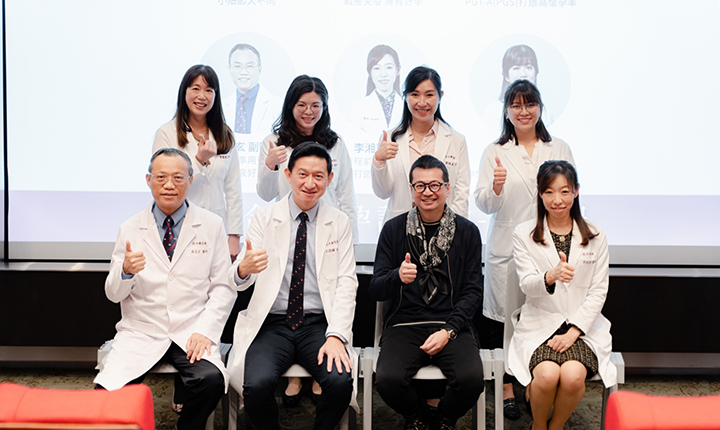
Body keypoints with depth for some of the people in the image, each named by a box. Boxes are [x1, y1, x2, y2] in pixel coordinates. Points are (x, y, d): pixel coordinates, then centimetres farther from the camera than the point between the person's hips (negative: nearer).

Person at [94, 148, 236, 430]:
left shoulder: (211, 226, 6)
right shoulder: (130, 230, 8)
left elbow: (223, 287, 4)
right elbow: (113, 294, 8)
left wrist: (205, 331, -10)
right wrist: (125, 271, -15)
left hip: (191, 334, -1)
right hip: (141, 333, 1)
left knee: (211, 380, -30)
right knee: (108, 390, -25)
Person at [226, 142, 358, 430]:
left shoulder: (339, 223, 8)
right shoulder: (264, 218, 5)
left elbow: (346, 284, 2)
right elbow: (238, 282, -2)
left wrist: (336, 336, -14)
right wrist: (244, 269, -29)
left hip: (319, 325, 1)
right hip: (272, 325, 0)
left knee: (340, 381, -28)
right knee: (257, 384, -29)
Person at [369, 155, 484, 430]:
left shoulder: (467, 231, 6)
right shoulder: (394, 229, 5)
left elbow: (473, 291, 5)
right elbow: (376, 290, 4)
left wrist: (449, 330, -10)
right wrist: (397, 276, -20)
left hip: (452, 325, 0)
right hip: (404, 324, 0)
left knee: (471, 379, -27)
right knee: (388, 379, -28)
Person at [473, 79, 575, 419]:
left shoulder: (559, 150, 9)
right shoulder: (495, 152, 4)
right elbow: (484, 204, -2)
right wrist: (495, 187, -23)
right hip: (506, 248, -1)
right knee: (503, 318, 3)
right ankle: (507, 388, 17)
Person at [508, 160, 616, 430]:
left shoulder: (595, 237, 7)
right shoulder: (524, 234, 4)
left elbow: (598, 291, 4)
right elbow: (527, 285, -7)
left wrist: (574, 331, -9)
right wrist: (550, 276, -31)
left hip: (582, 325, 1)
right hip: (540, 324, -1)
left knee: (573, 376, -28)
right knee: (547, 374, -29)